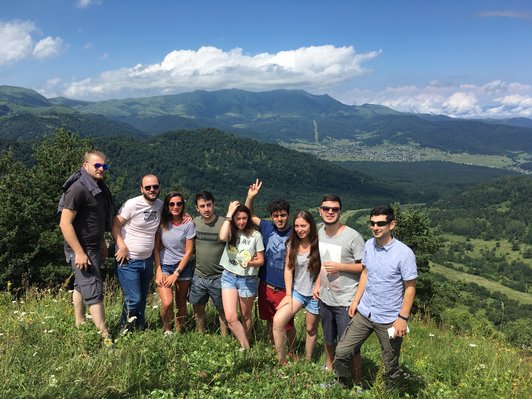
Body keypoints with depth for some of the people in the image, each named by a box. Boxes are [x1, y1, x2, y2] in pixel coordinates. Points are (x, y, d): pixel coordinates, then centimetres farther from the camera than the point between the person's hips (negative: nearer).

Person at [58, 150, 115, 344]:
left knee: (81, 287, 19)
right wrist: (79, 253, -23)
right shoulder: (78, 189, -18)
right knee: (94, 291, -8)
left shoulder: (98, 188, 11)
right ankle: (105, 337, -5)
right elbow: (65, 223, -22)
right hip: (81, 250, -9)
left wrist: (102, 244, 22)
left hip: (93, 248, 9)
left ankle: (80, 325, 32)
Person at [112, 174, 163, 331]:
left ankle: (140, 329, 34)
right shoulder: (132, 204, -15)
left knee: (143, 297, 16)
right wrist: (122, 246, -23)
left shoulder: (160, 205, 3)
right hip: (128, 261, -6)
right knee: (134, 299, -9)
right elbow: (115, 225, -12)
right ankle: (124, 329, 15)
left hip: (147, 260, 6)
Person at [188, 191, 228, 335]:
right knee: (198, 309, 18)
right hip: (198, 276, 4)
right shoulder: (194, 222, 0)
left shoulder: (223, 223, -14)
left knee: (223, 310, 10)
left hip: (218, 277, -4)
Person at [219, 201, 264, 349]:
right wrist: (229, 215, -20)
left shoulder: (256, 235, -5)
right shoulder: (231, 231, -2)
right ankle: (246, 348, 5)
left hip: (248, 279, -1)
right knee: (230, 318, -10)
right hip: (229, 277, 1)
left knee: (246, 317, 14)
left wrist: (250, 262, -22)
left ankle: (245, 346, 35)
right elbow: (222, 237, -27)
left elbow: (261, 260, 0)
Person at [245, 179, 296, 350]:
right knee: (270, 321, 20)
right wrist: (251, 196, -5)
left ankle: (292, 353, 29)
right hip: (265, 285, 4)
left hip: (284, 289, -4)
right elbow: (249, 215, 10)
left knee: (287, 325, 7)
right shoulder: (267, 227, -2)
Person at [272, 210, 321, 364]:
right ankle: (281, 361, -3)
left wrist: (318, 290, -14)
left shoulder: (318, 245, -12)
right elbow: (288, 269, 1)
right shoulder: (292, 244, 0)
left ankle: (307, 362, 33)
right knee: (277, 321, -15)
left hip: (314, 294, -3)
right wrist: (288, 295, -4)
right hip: (296, 291, 3)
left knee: (311, 329, 11)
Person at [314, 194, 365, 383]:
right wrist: (318, 284, 9)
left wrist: (340, 267, -24)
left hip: (346, 301, -6)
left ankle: (357, 382, 23)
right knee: (329, 339, 25)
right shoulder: (320, 233, 2)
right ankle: (329, 368, 49)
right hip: (325, 298, 6)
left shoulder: (353, 236, -19)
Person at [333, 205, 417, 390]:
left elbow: (410, 287, -12)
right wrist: (356, 300, 10)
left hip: (389, 320, -5)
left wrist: (403, 318, -15)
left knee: (391, 367, 11)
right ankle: (344, 388, 27)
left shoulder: (404, 253, -18)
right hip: (363, 313, 5)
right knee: (341, 353, 4)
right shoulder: (369, 245, -1)